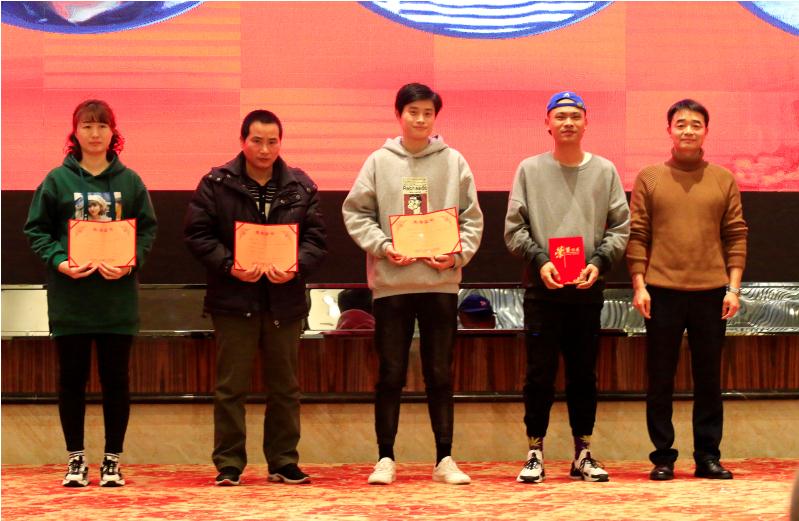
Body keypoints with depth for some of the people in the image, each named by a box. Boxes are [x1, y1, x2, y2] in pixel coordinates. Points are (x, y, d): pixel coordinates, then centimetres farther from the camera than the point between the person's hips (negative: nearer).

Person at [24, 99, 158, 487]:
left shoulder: (129, 181, 4)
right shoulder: (57, 180, 1)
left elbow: (148, 229, 6)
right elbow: (36, 230, 3)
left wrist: (131, 262, -11)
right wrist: (59, 261, -13)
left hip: (117, 296, 1)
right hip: (69, 298, -1)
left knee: (116, 379, 4)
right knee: (72, 378, 5)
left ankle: (112, 459, 14)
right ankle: (76, 458, 16)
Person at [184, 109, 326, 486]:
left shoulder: (301, 187, 6)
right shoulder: (216, 184, -2)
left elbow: (316, 238, 4)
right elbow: (197, 234, -4)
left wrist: (296, 266, -15)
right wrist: (230, 266, -17)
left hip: (284, 300, 3)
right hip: (233, 299, -3)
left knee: (284, 385, 10)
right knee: (231, 386, 1)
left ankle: (283, 462, 19)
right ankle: (229, 464, 7)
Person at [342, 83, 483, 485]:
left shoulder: (454, 162, 6)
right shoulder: (379, 162, 3)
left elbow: (472, 219, 7)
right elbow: (355, 213, 4)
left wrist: (458, 254, -9)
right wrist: (382, 246, -10)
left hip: (441, 282, 1)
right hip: (391, 283, -1)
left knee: (440, 374, 6)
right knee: (391, 374, 3)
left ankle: (444, 460, 11)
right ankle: (385, 459, 10)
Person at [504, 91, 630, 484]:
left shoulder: (605, 171, 9)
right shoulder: (530, 170, 6)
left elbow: (620, 227, 7)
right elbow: (514, 228, 3)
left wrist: (599, 262, -8)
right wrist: (539, 260, -11)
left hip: (587, 288, 1)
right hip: (542, 288, -1)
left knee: (584, 374, 7)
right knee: (539, 373, -2)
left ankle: (583, 454, 14)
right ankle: (535, 454, 6)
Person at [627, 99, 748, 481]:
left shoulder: (724, 180, 8)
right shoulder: (649, 179, 5)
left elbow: (736, 236, 6)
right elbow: (636, 235, 3)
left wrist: (733, 287, -2)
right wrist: (639, 285, -5)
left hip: (711, 292, 1)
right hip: (662, 292, -1)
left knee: (708, 379, 5)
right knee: (660, 380, 2)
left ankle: (708, 456, 11)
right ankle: (663, 456, 8)